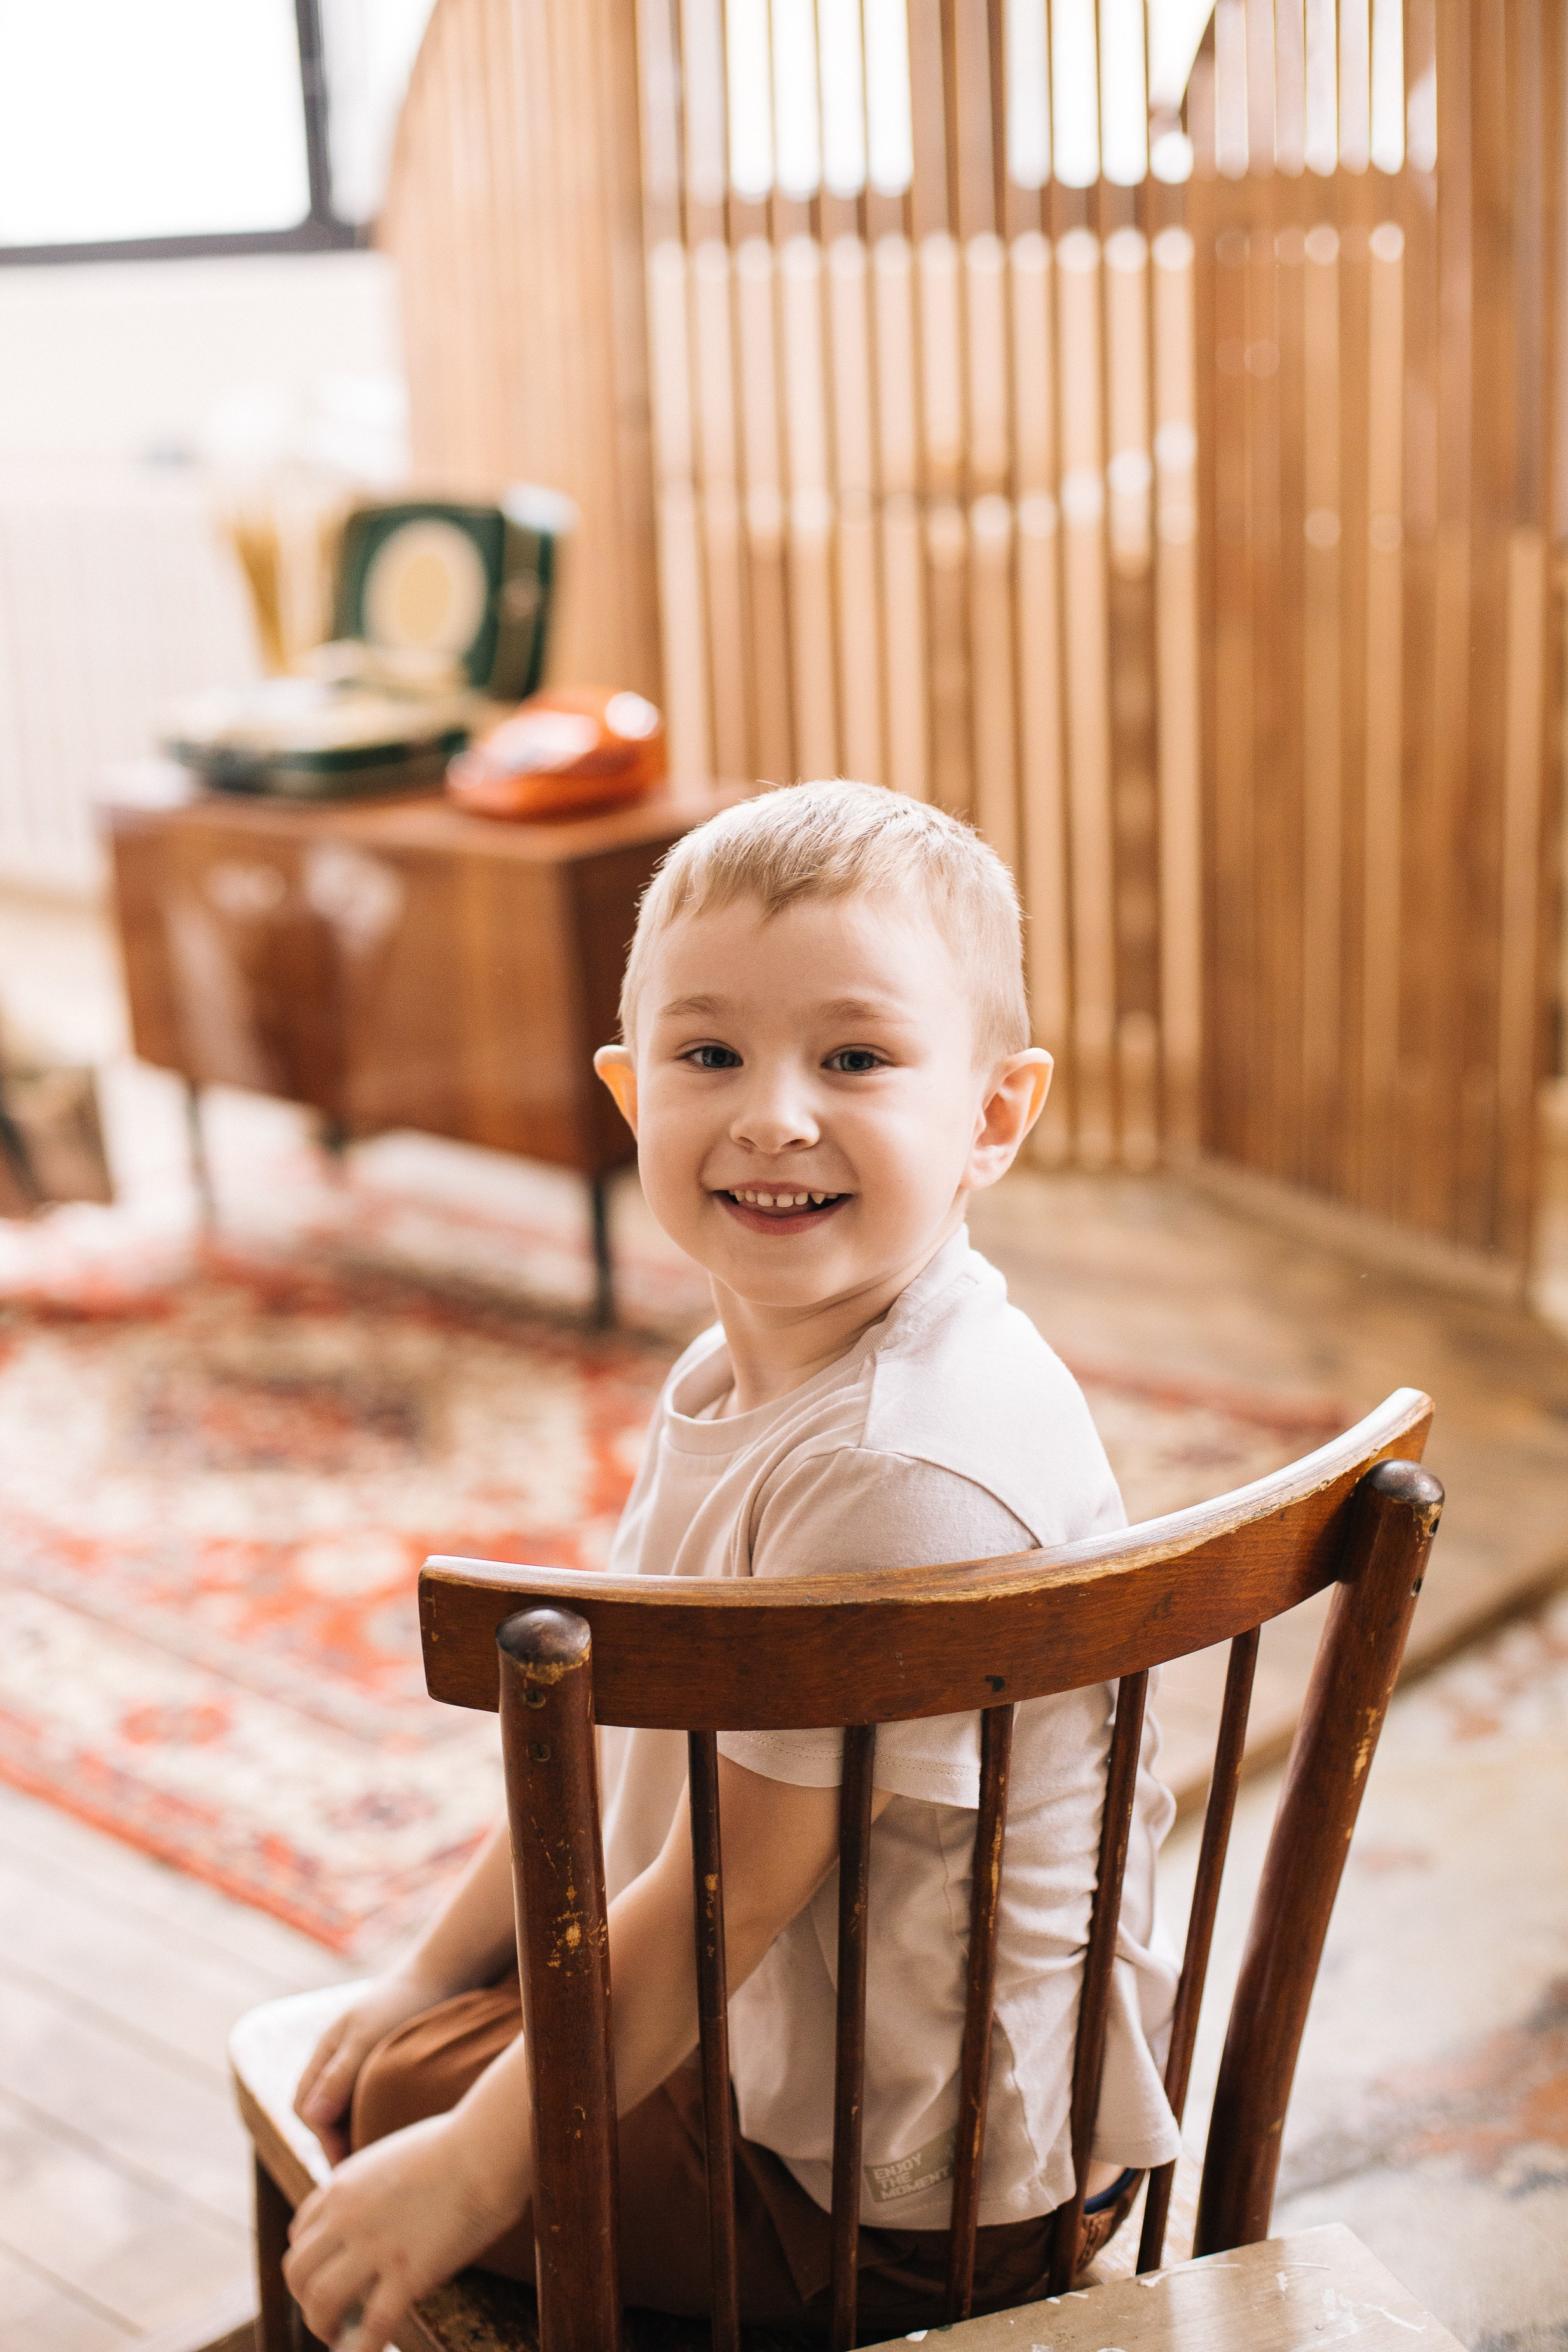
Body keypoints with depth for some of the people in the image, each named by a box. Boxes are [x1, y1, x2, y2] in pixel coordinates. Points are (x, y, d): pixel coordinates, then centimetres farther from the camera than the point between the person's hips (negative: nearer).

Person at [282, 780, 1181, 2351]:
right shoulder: (745, 1370, -2)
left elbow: (731, 1895, -27)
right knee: (394, 2050, 24)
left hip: (904, 2191, -9)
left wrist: (478, 2160, -17)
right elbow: (619, 1723, 9)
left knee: (402, 2105, 4)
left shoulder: (901, 1470, -33)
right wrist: (435, 1969, 13)